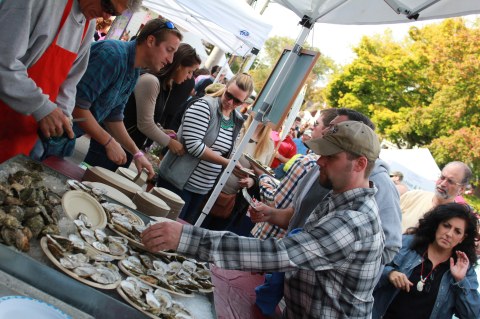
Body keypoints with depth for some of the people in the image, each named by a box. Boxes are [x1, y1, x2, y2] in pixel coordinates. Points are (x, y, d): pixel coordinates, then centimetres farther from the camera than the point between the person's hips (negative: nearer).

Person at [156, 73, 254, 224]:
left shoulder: (238, 121, 7)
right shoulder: (204, 105, -13)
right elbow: (193, 144, -22)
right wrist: (226, 163, -21)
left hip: (203, 189, 6)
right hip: (177, 182, -6)